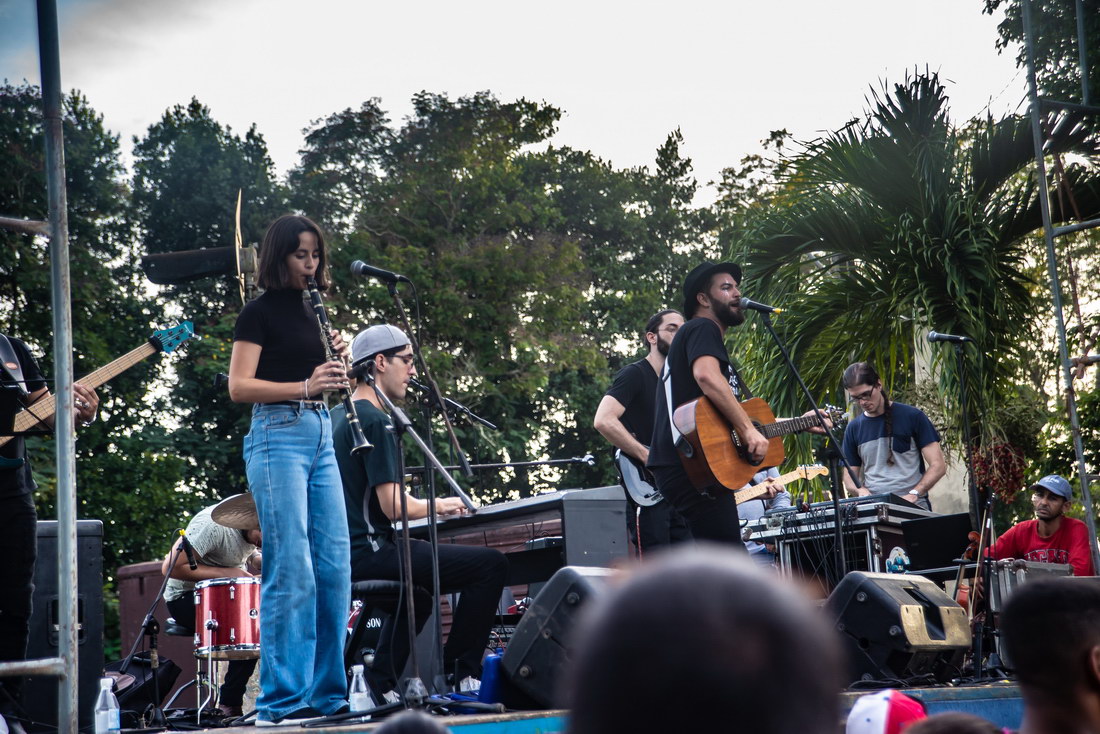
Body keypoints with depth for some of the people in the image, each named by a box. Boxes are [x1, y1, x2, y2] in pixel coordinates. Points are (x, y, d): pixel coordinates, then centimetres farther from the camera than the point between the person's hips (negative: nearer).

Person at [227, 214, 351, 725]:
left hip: (320, 436, 8)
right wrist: (305, 386, -20)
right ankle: (282, 700, -8)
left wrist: (337, 364, 3)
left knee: (334, 567, 4)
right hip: (277, 436, -7)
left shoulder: (311, 311, 18)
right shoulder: (259, 313, -2)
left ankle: (327, 695, 10)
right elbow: (239, 387, -10)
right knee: (291, 570, -12)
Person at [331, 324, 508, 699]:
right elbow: (394, 507, -20)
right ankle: (459, 673, -4)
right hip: (372, 552, -10)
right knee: (492, 564, -11)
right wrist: (438, 506, -2)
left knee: (417, 592, 36)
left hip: (345, 553, 10)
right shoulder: (376, 422, -14)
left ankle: (380, 682, 26)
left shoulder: (337, 416, 16)